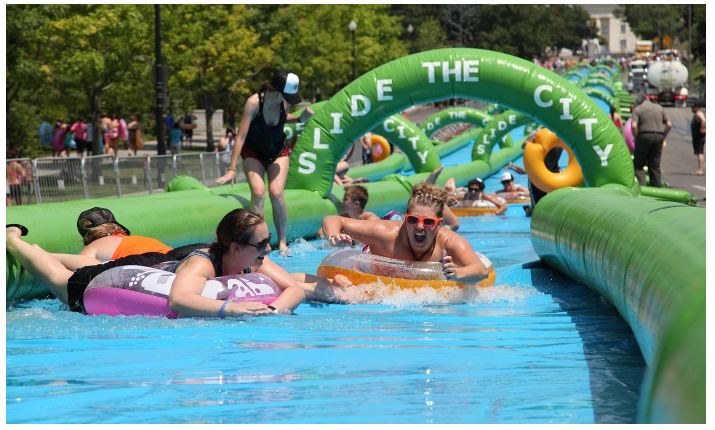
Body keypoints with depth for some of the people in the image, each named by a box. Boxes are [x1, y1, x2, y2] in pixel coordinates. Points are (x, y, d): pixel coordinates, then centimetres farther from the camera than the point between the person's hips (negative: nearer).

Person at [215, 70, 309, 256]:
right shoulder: (254, 102, -28)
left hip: (278, 152, 2)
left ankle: (282, 242, -7)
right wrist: (232, 169, -30)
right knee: (258, 192, -23)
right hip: (253, 153, -2)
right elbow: (241, 136, -27)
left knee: (276, 192, -17)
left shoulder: (284, 102, -15)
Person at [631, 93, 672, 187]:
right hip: (658, 136, 4)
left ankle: (641, 185, -13)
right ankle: (657, 185, 9)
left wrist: (636, 138, -1)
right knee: (655, 165, 11)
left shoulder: (637, 109, 2)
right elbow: (669, 125, 7)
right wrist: (662, 137, 14)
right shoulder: (659, 108, 13)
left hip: (644, 137, -4)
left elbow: (633, 125, -13)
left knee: (638, 164, 2)